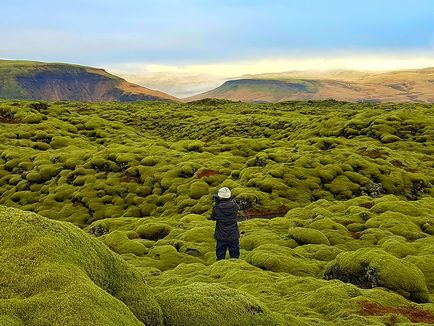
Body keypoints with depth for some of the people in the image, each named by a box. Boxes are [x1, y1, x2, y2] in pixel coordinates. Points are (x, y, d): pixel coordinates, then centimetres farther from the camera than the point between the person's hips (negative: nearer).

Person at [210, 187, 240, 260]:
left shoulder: (217, 208, -16)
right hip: (234, 236, 2)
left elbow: (213, 218, 1)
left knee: (220, 257, 11)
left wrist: (216, 204, 1)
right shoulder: (234, 206, -10)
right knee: (234, 256, 14)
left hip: (221, 237, -2)